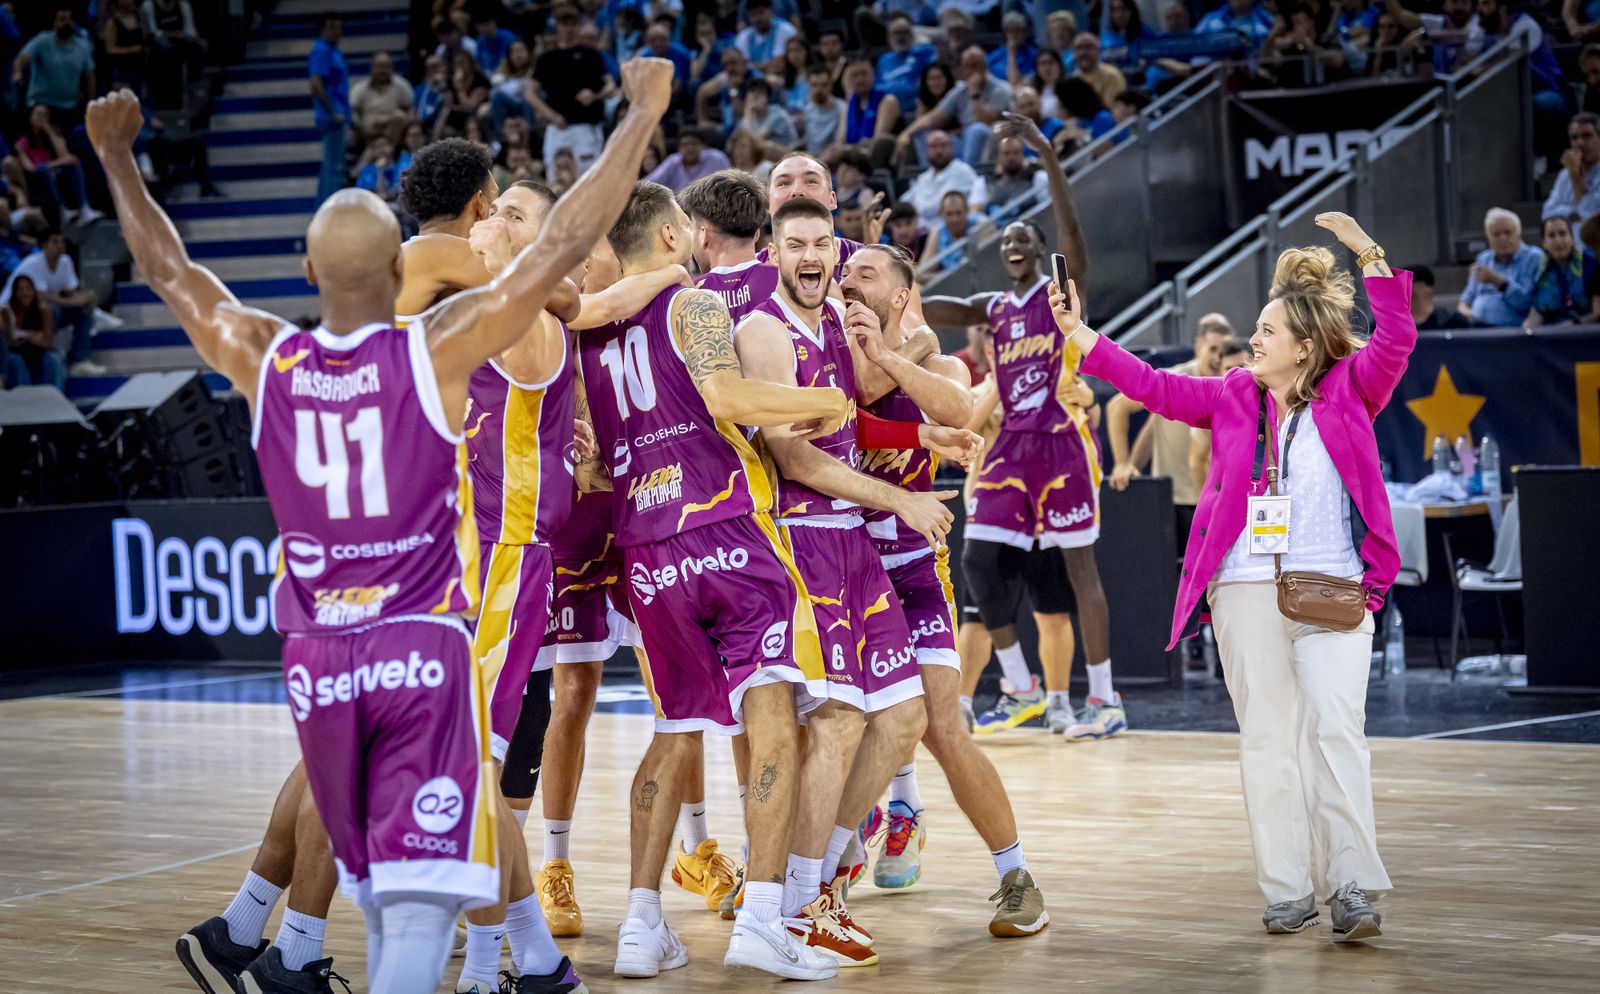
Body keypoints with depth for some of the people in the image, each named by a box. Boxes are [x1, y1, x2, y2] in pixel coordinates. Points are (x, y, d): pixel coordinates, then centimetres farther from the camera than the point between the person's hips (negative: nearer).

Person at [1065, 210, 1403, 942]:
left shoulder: (1348, 390, 3)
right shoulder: (1232, 396, 10)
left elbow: (1396, 339, -10)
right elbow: (1152, 386, 6)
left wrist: (1370, 257, -19)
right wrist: (1076, 333, -1)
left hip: (1333, 587, -3)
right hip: (1247, 590, 3)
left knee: (1333, 726, -15)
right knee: (1267, 736, 3)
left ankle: (1352, 887, -14)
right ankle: (1287, 892, 8)